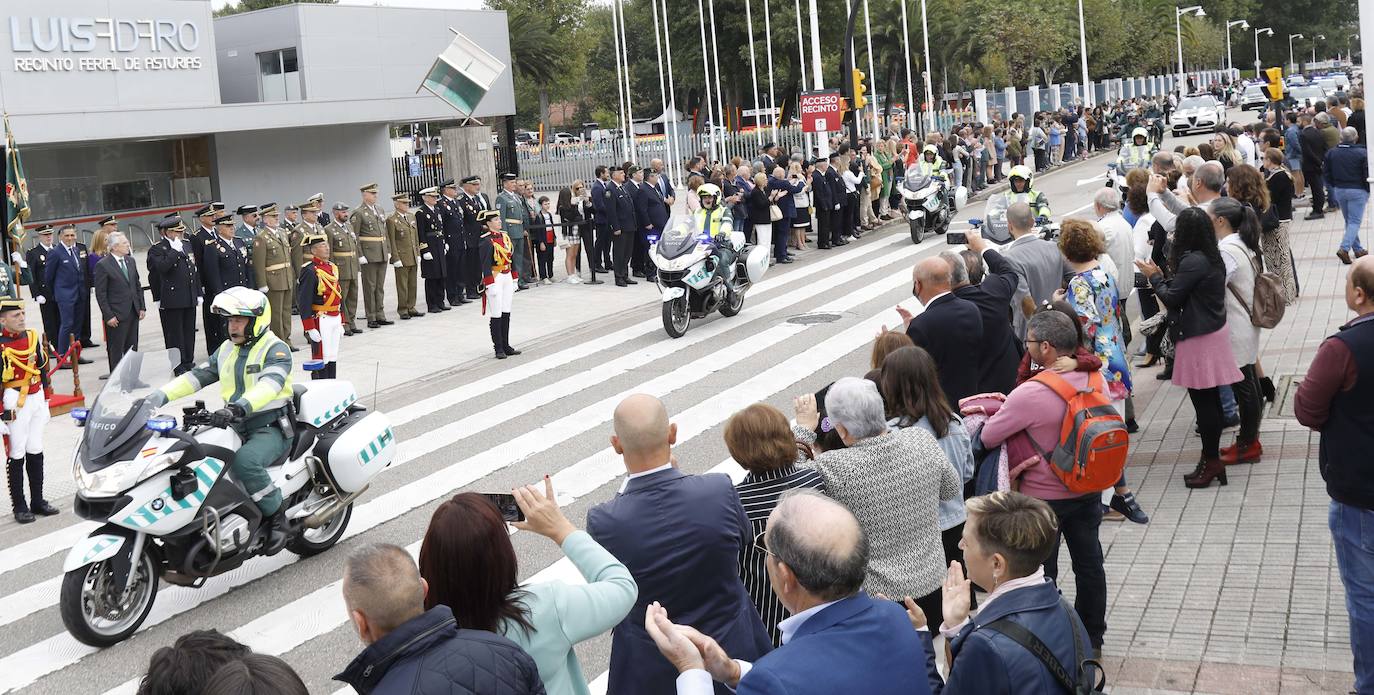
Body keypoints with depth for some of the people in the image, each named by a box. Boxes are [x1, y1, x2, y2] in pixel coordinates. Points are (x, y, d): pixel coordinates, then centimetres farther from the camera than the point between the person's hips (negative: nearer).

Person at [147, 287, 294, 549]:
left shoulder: (276, 350, -9)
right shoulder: (227, 350, 15)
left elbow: (269, 384, -28)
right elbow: (196, 376, 9)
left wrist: (238, 407, -46)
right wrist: (158, 397, -5)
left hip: (271, 429, -8)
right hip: (236, 428, 8)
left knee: (244, 461, -35)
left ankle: (278, 519, -19)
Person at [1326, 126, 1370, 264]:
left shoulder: (1331, 153, 0)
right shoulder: (1363, 153, -12)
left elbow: (1325, 174, 5)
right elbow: (1367, 175, -12)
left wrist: (1332, 190, 16)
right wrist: (1368, 191, 3)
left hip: (1339, 190, 5)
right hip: (1357, 191, -5)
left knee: (1349, 221, 16)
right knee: (1355, 221, -2)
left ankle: (1358, 249, 22)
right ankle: (1344, 249, -17)